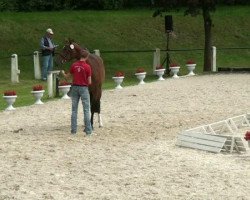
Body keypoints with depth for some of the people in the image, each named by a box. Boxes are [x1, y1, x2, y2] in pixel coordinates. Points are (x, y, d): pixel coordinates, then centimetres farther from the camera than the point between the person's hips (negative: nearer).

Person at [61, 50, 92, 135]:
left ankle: (73, 129, 11)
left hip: (75, 88, 3)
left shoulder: (73, 65, -2)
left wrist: (63, 73, 31)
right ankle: (88, 130, 1)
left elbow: (68, 76, 10)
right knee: (86, 110, 2)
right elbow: (89, 82, -11)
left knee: (74, 110, 11)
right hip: (84, 88, -3)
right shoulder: (87, 67, -12)